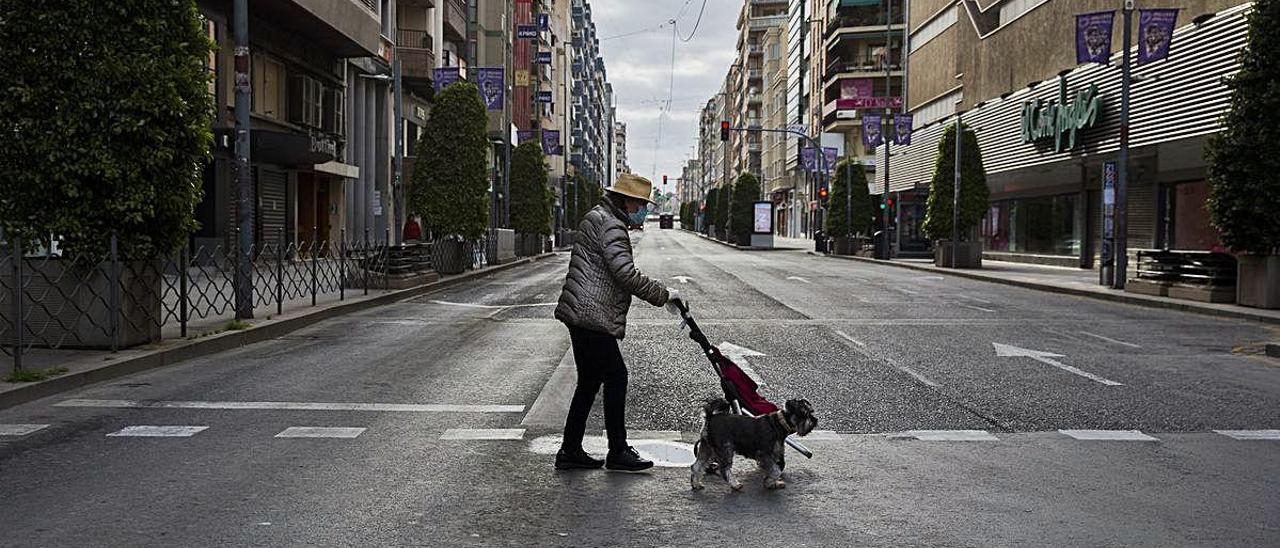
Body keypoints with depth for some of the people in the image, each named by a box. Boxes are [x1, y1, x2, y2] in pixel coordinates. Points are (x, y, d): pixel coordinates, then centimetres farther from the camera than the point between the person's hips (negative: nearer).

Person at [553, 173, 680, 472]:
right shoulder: (610, 224, -13)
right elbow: (626, 273, -21)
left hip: (580, 314, 11)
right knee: (616, 377, -3)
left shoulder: (599, 218, 22)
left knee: (590, 381, 14)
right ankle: (618, 452, 5)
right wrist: (662, 295, -14)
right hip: (592, 316, -11)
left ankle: (570, 451, 18)